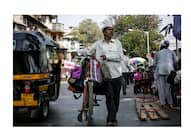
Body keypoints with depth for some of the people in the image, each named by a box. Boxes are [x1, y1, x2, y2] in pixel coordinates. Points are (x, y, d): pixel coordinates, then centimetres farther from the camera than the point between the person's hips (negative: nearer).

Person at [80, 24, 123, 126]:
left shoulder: (117, 43, 9)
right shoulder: (98, 44, 7)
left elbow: (120, 57, -2)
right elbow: (87, 50, 8)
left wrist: (107, 57, -12)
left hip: (117, 74, 2)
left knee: (116, 97, 7)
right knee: (109, 96, -10)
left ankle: (112, 118, 19)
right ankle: (111, 118, -5)